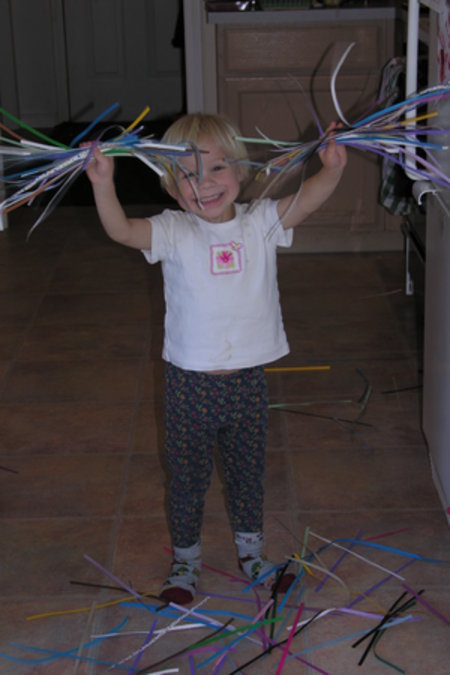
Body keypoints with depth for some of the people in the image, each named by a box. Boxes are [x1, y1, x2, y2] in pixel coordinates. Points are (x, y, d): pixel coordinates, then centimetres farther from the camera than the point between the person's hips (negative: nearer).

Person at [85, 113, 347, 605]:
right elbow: (121, 230, -24)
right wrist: (103, 184, -41)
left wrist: (331, 169, -38)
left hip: (248, 379, 2)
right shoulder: (173, 233, -9)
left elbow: (306, 199, -17)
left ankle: (251, 552, 43)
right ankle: (185, 559, 36)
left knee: (248, 471, 20)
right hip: (190, 381, -2)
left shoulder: (260, 224, -4)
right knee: (188, 476, 14)